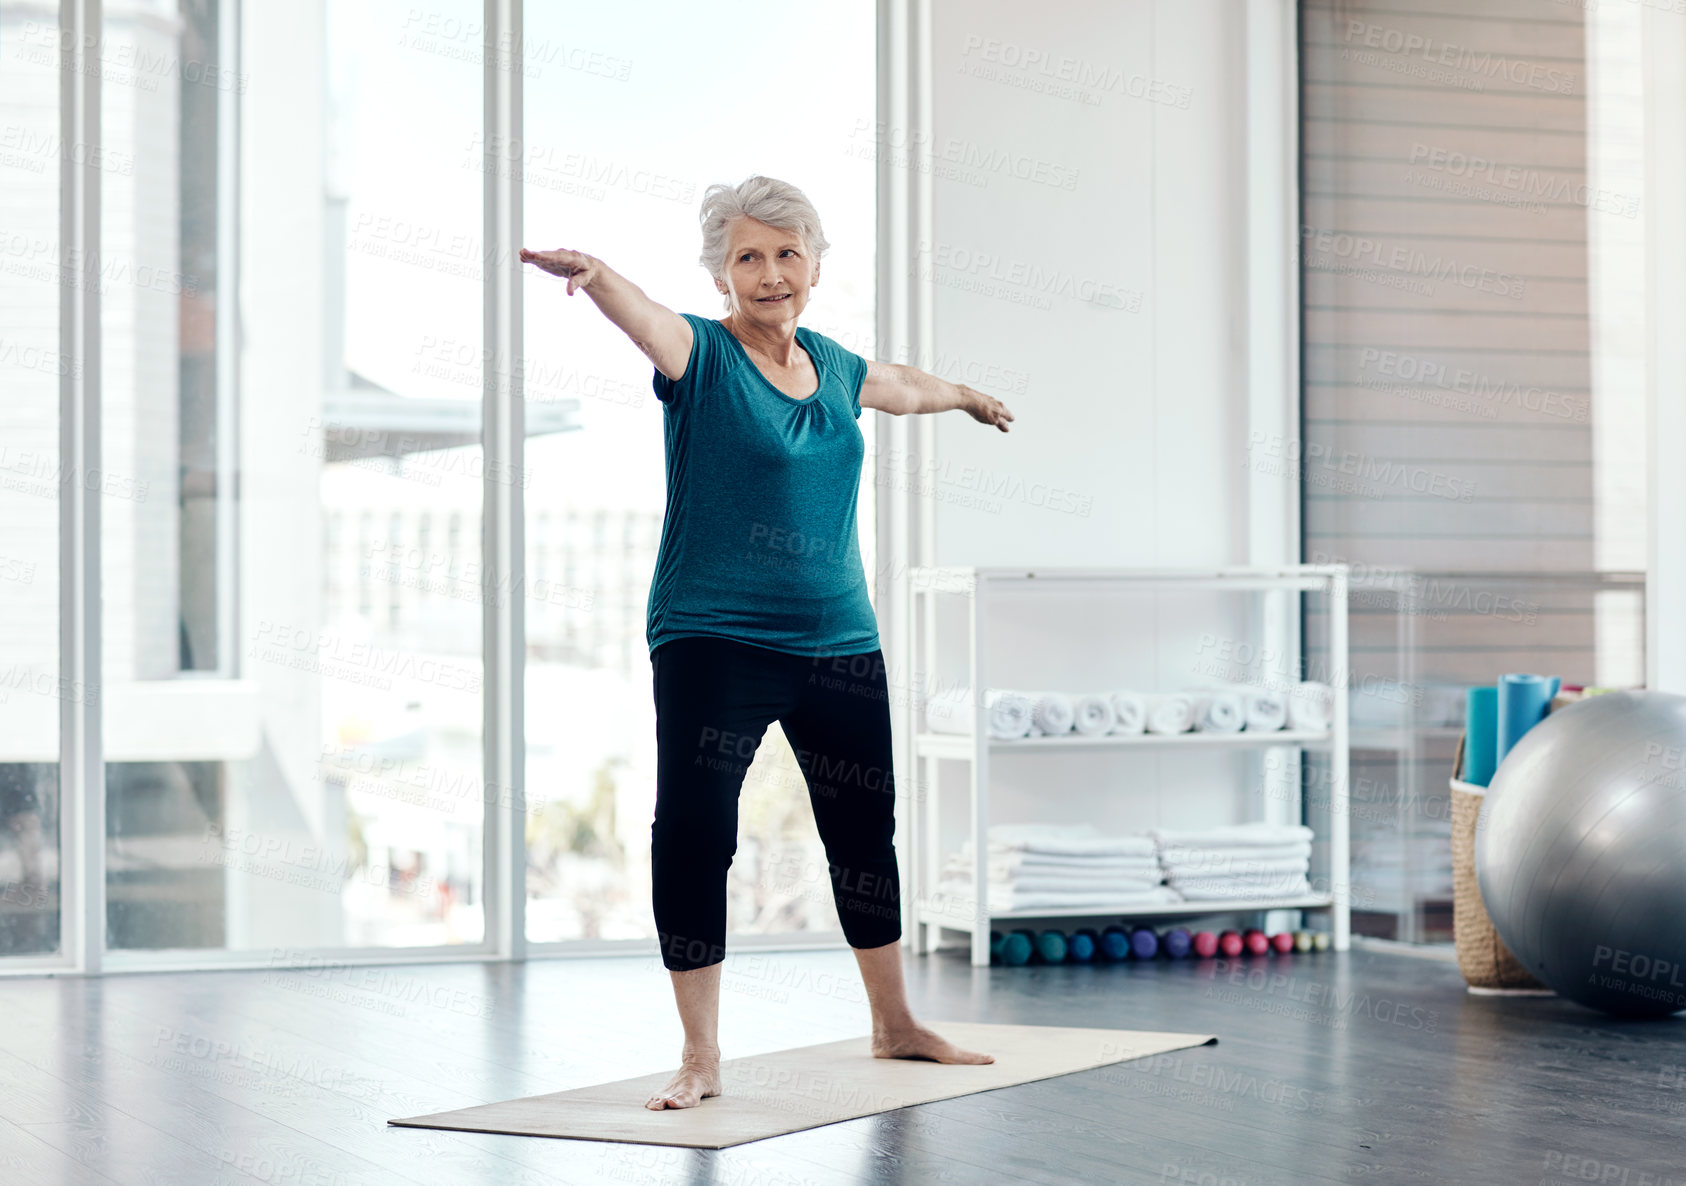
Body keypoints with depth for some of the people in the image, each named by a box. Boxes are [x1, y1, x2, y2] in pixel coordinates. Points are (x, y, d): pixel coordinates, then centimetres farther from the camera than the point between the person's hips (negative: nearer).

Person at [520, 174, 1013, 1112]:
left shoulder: (834, 367, 11)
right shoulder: (702, 354, -6)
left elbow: (907, 386, 34)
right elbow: (644, 317, -29)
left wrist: (972, 396, 53)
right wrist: (592, 274, -51)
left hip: (837, 640, 6)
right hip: (713, 642, -5)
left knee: (865, 828, 15)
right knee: (694, 835, -11)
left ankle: (895, 1023, 34)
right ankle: (701, 1058, 0)